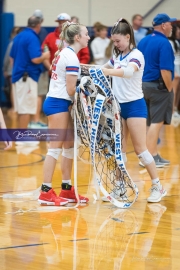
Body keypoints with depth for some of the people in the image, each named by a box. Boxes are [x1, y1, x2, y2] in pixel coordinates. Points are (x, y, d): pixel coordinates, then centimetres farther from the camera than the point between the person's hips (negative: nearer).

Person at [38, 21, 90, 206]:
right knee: (55, 148, -6)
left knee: (69, 147, 12)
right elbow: (71, 89, -16)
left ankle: (66, 189, 17)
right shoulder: (72, 57, -15)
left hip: (56, 101, 10)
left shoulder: (64, 53, 14)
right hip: (58, 104, -10)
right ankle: (46, 192, -4)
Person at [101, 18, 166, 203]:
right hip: (119, 105, 7)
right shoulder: (117, 56, 9)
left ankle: (157, 187, 4)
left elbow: (129, 71, -35)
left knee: (140, 149, -5)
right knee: (119, 149, 6)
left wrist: (106, 71, -46)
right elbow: (107, 69, 24)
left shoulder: (136, 55, -13)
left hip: (134, 106, -7)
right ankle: (120, 188, 11)